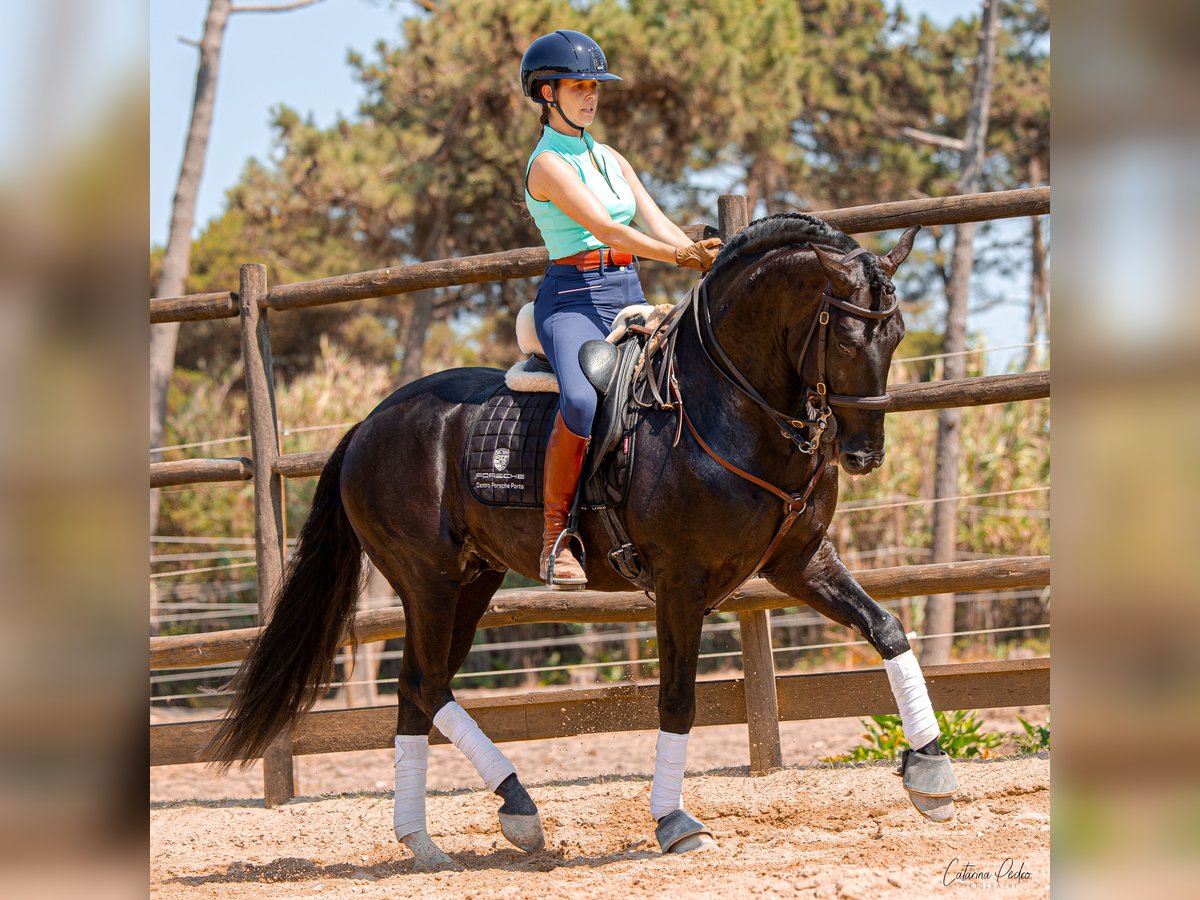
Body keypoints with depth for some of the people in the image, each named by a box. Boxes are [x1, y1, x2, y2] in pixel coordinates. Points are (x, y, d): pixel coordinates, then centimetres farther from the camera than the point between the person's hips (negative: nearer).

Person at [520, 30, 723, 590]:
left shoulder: (610, 159, 19)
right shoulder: (547, 164, -6)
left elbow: (657, 222, 9)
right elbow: (604, 228, -17)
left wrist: (707, 260, -10)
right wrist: (679, 254, -28)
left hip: (629, 300, 8)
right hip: (573, 299, -8)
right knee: (582, 402, -36)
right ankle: (555, 539, -26)